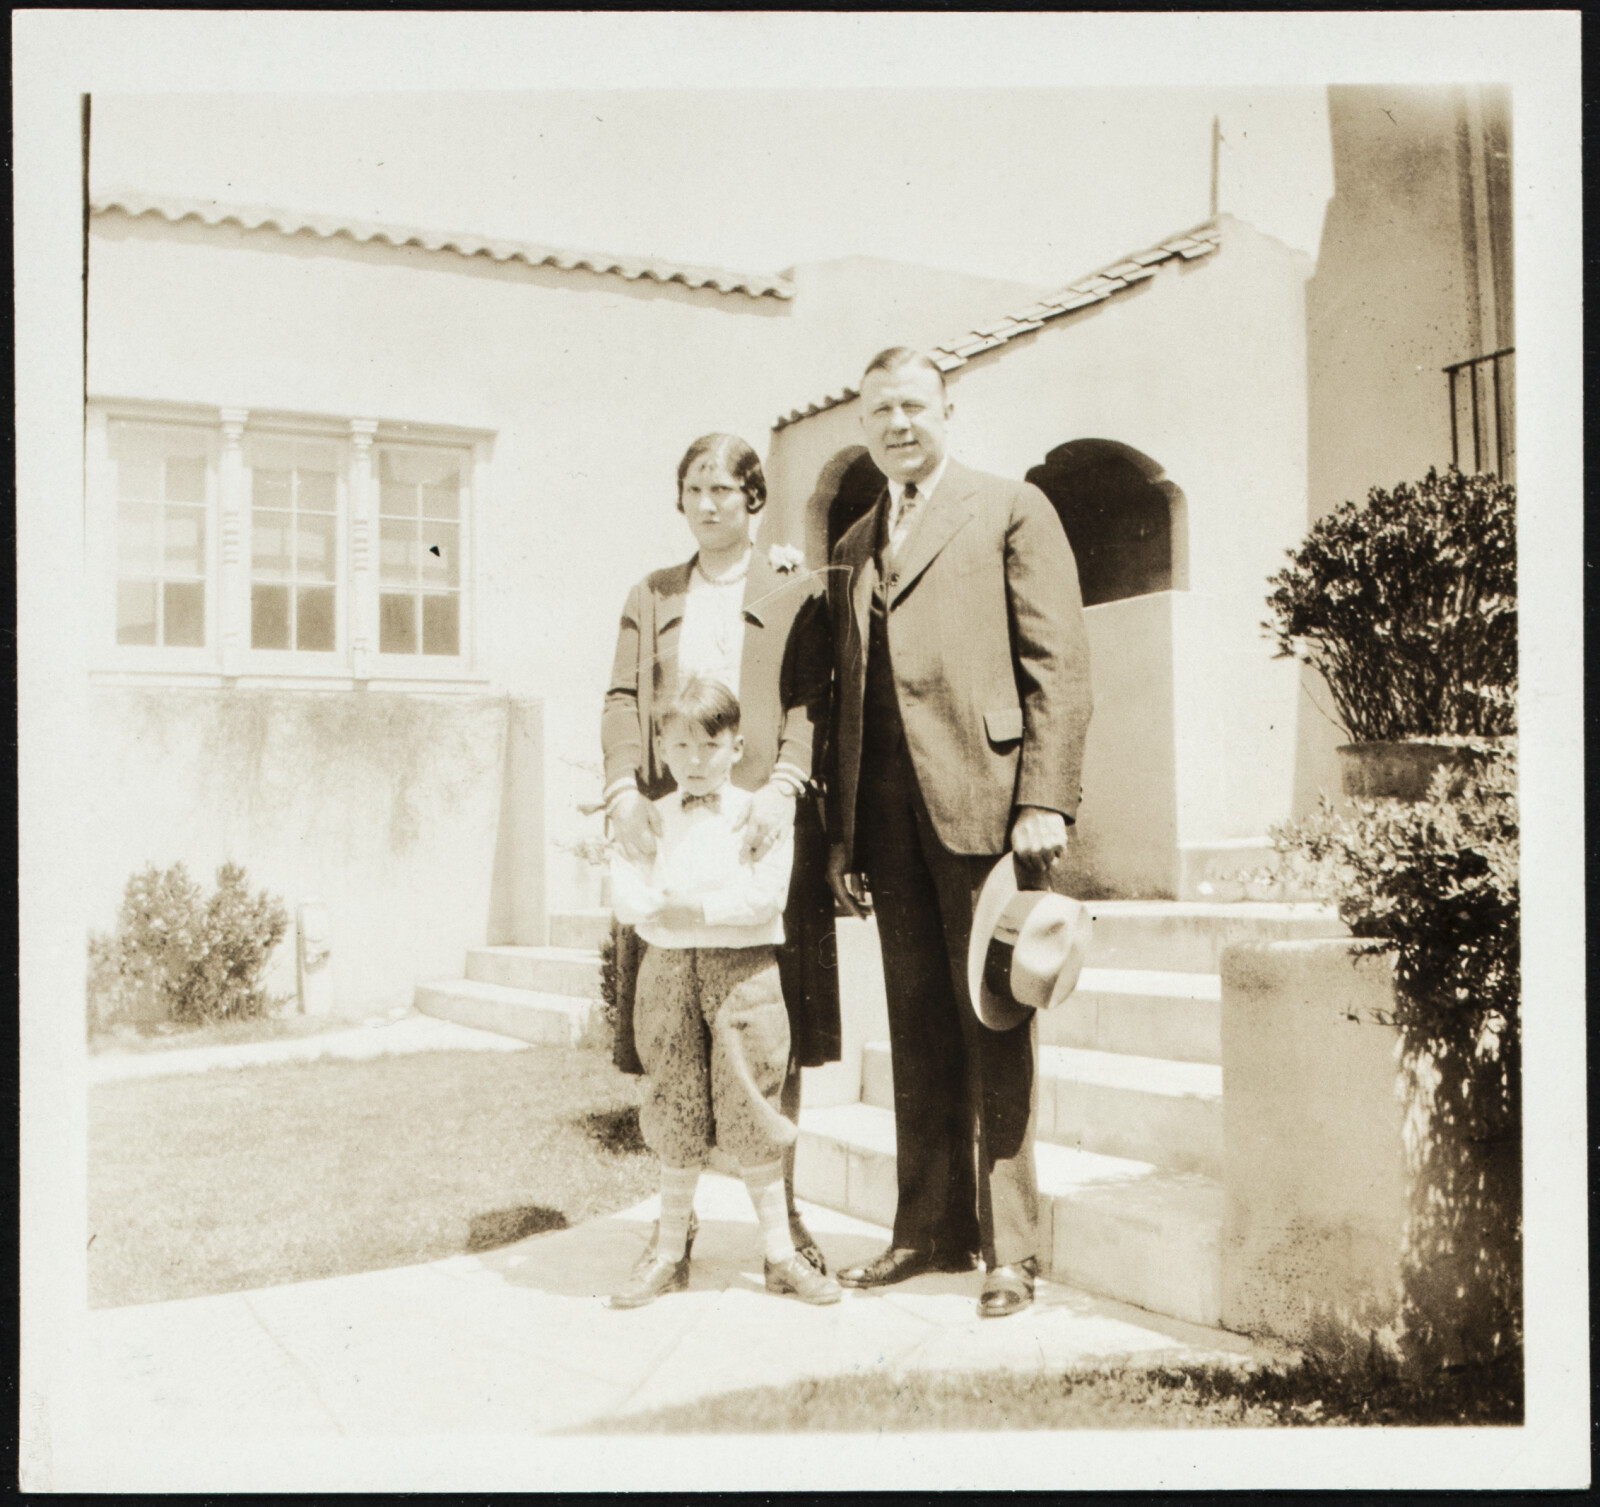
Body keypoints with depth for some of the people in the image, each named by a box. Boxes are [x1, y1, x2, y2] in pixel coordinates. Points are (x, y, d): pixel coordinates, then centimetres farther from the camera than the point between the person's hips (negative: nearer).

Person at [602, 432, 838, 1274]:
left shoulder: (795, 590, 11)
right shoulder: (649, 598, 20)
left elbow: (811, 702, -1)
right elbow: (623, 701, 9)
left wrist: (784, 787, -18)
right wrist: (624, 789, -9)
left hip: (765, 831, -2)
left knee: (777, 1031, 1)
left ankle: (782, 1212, 12)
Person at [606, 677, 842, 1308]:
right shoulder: (650, 819, 9)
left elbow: (765, 893, -12)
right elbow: (628, 895, -2)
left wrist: (695, 909, -17)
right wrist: (662, 912, -21)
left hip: (745, 969, -2)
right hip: (669, 969, 2)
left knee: (749, 1110, 0)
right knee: (675, 1110, 7)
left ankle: (780, 1252, 14)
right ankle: (669, 1252, 20)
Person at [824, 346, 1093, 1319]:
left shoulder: (1012, 511, 6)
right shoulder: (854, 548, 22)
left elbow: (1060, 662, -2)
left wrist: (1046, 801, -12)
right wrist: (842, 832, 11)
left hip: (982, 800, -5)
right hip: (889, 814, 5)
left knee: (996, 1026, -2)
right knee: (919, 1031, 8)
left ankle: (1011, 1247, 7)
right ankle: (932, 1229, 18)